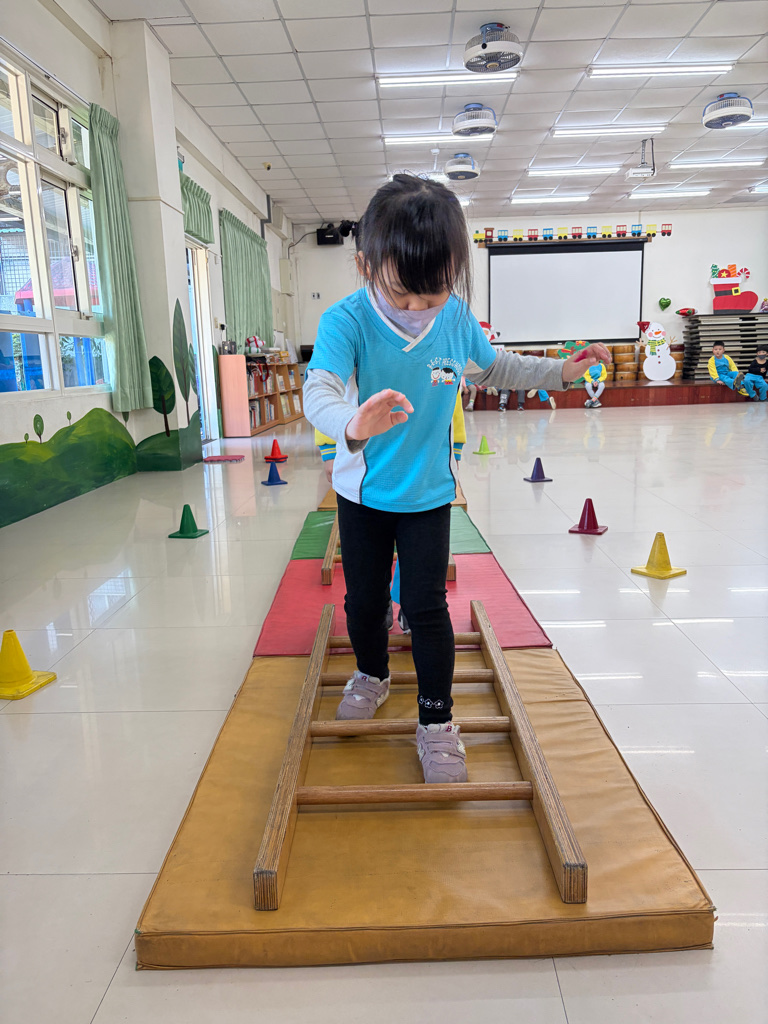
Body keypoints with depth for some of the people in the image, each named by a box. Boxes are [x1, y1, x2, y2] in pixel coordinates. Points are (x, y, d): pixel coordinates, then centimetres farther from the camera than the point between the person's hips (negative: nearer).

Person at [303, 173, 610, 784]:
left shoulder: (457, 318, -9)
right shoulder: (347, 321, -21)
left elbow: (495, 369, 11)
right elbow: (319, 392, -37)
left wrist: (562, 371, 1)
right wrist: (352, 426, -59)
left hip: (429, 492, 1)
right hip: (363, 491, 0)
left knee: (426, 606, 2)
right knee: (364, 599, 15)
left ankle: (437, 721, 19)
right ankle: (373, 674, 44)